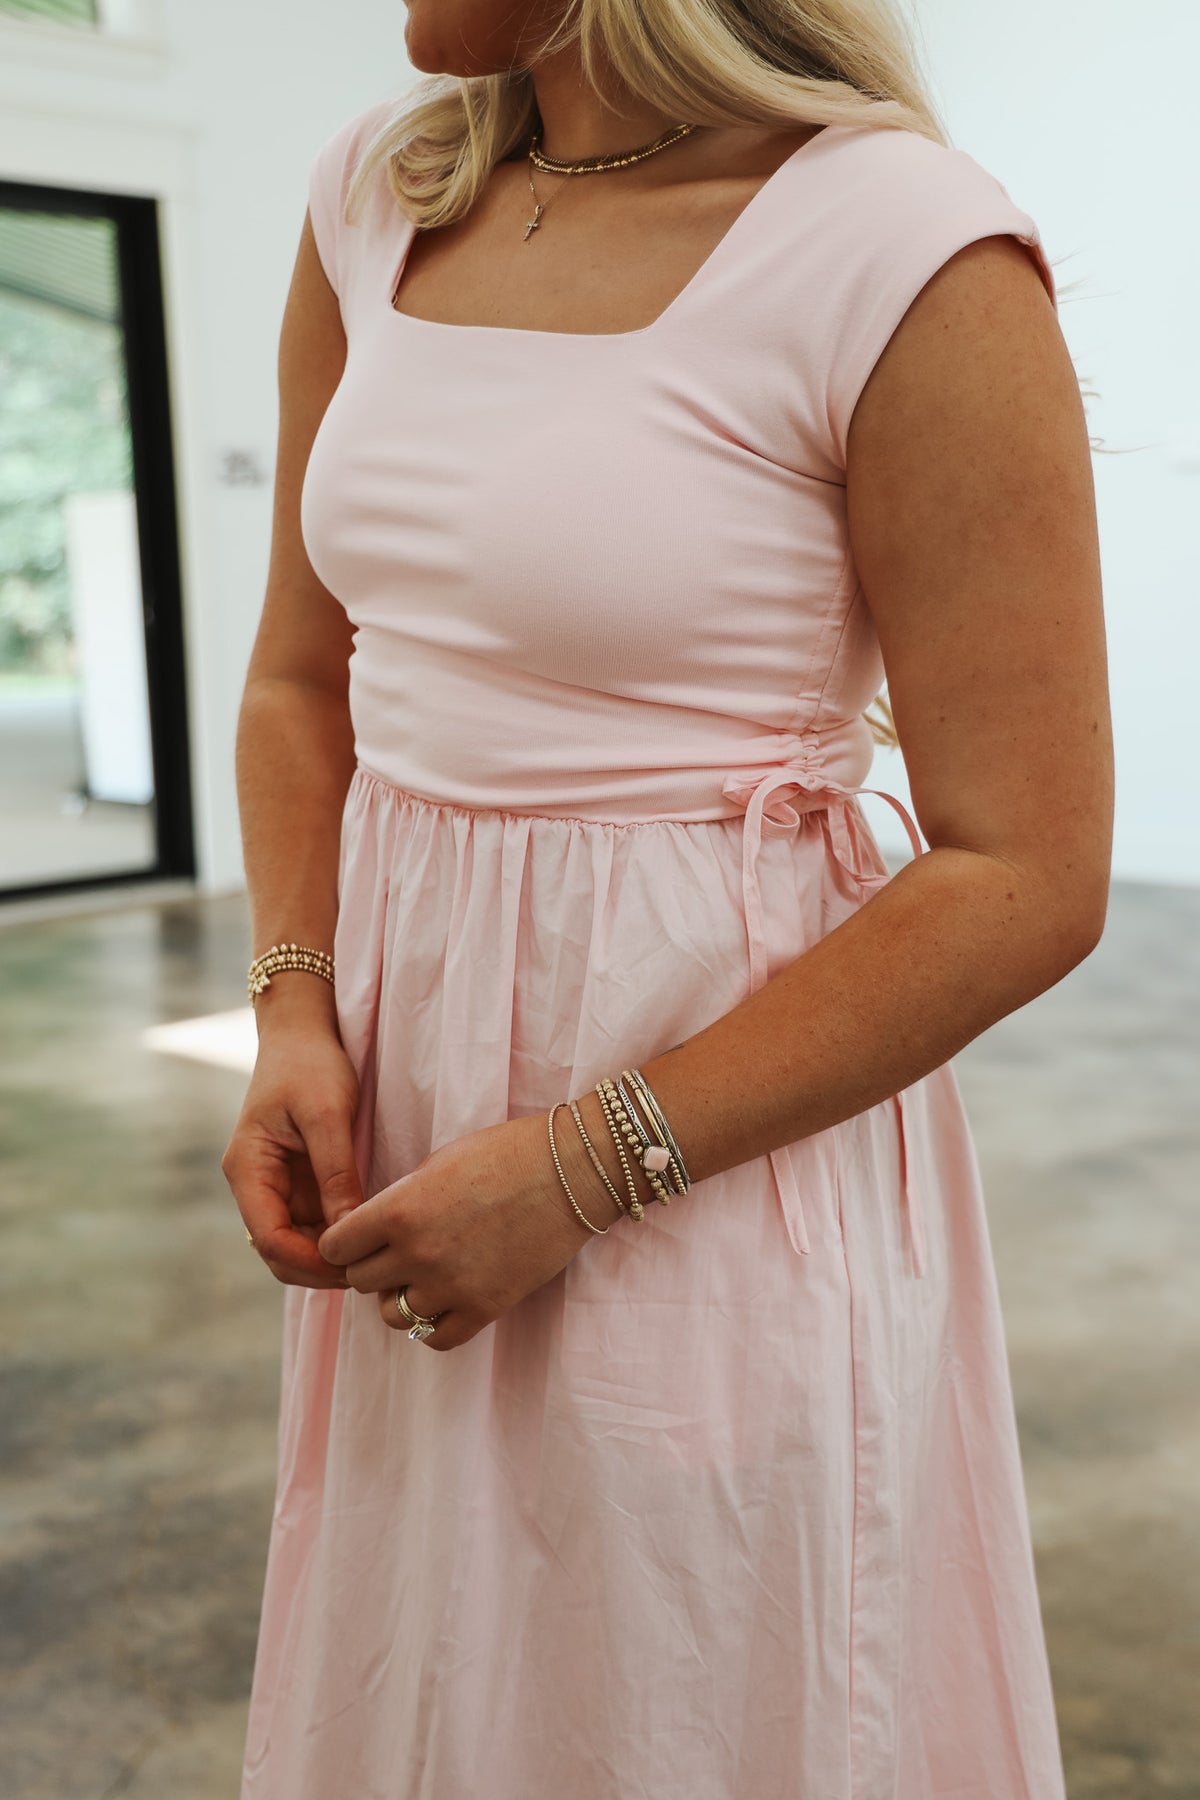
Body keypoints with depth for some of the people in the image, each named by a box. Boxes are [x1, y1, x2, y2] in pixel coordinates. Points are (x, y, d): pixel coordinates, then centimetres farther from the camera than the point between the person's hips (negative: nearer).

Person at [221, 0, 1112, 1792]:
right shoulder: (374, 196, 5)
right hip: (403, 1084, 6)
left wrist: (585, 1168, -16)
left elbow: (1027, 877, -15)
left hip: (721, 1133, -5)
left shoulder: (910, 252, -14)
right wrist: (296, 1010, -3)